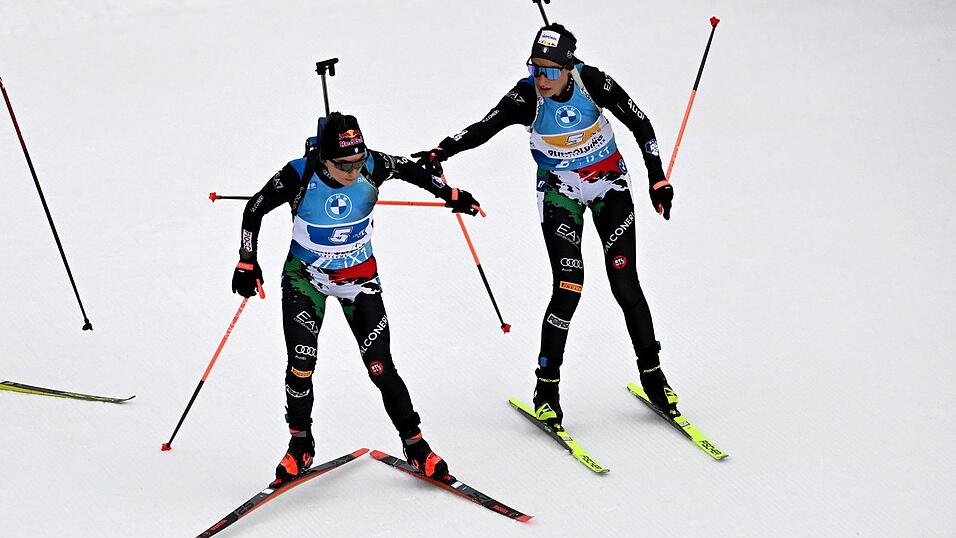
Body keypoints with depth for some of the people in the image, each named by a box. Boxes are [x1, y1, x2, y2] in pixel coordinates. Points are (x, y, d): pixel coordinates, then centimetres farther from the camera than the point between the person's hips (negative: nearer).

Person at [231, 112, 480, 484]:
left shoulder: (372, 167, -21)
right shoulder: (299, 176, -25)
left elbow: (408, 169, 3)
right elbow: (254, 210, -9)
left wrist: (450, 195, 10)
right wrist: (247, 264, -10)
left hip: (359, 278, 1)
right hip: (305, 276, -1)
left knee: (380, 367, -3)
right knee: (301, 365, -8)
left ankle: (414, 444, 11)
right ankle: (300, 445, 15)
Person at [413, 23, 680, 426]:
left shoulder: (592, 82, -21)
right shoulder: (526, 96, -22)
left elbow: (639, 123, -9)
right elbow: (484, 127, -35)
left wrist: (657, 178, -8)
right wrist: (441, 152, -52)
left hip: (610, 185, 1)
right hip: (560, 193, -1)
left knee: (625, 283, -2)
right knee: (568, 287, -13)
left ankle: (652, 375, 17)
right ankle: (547, 388, 1)